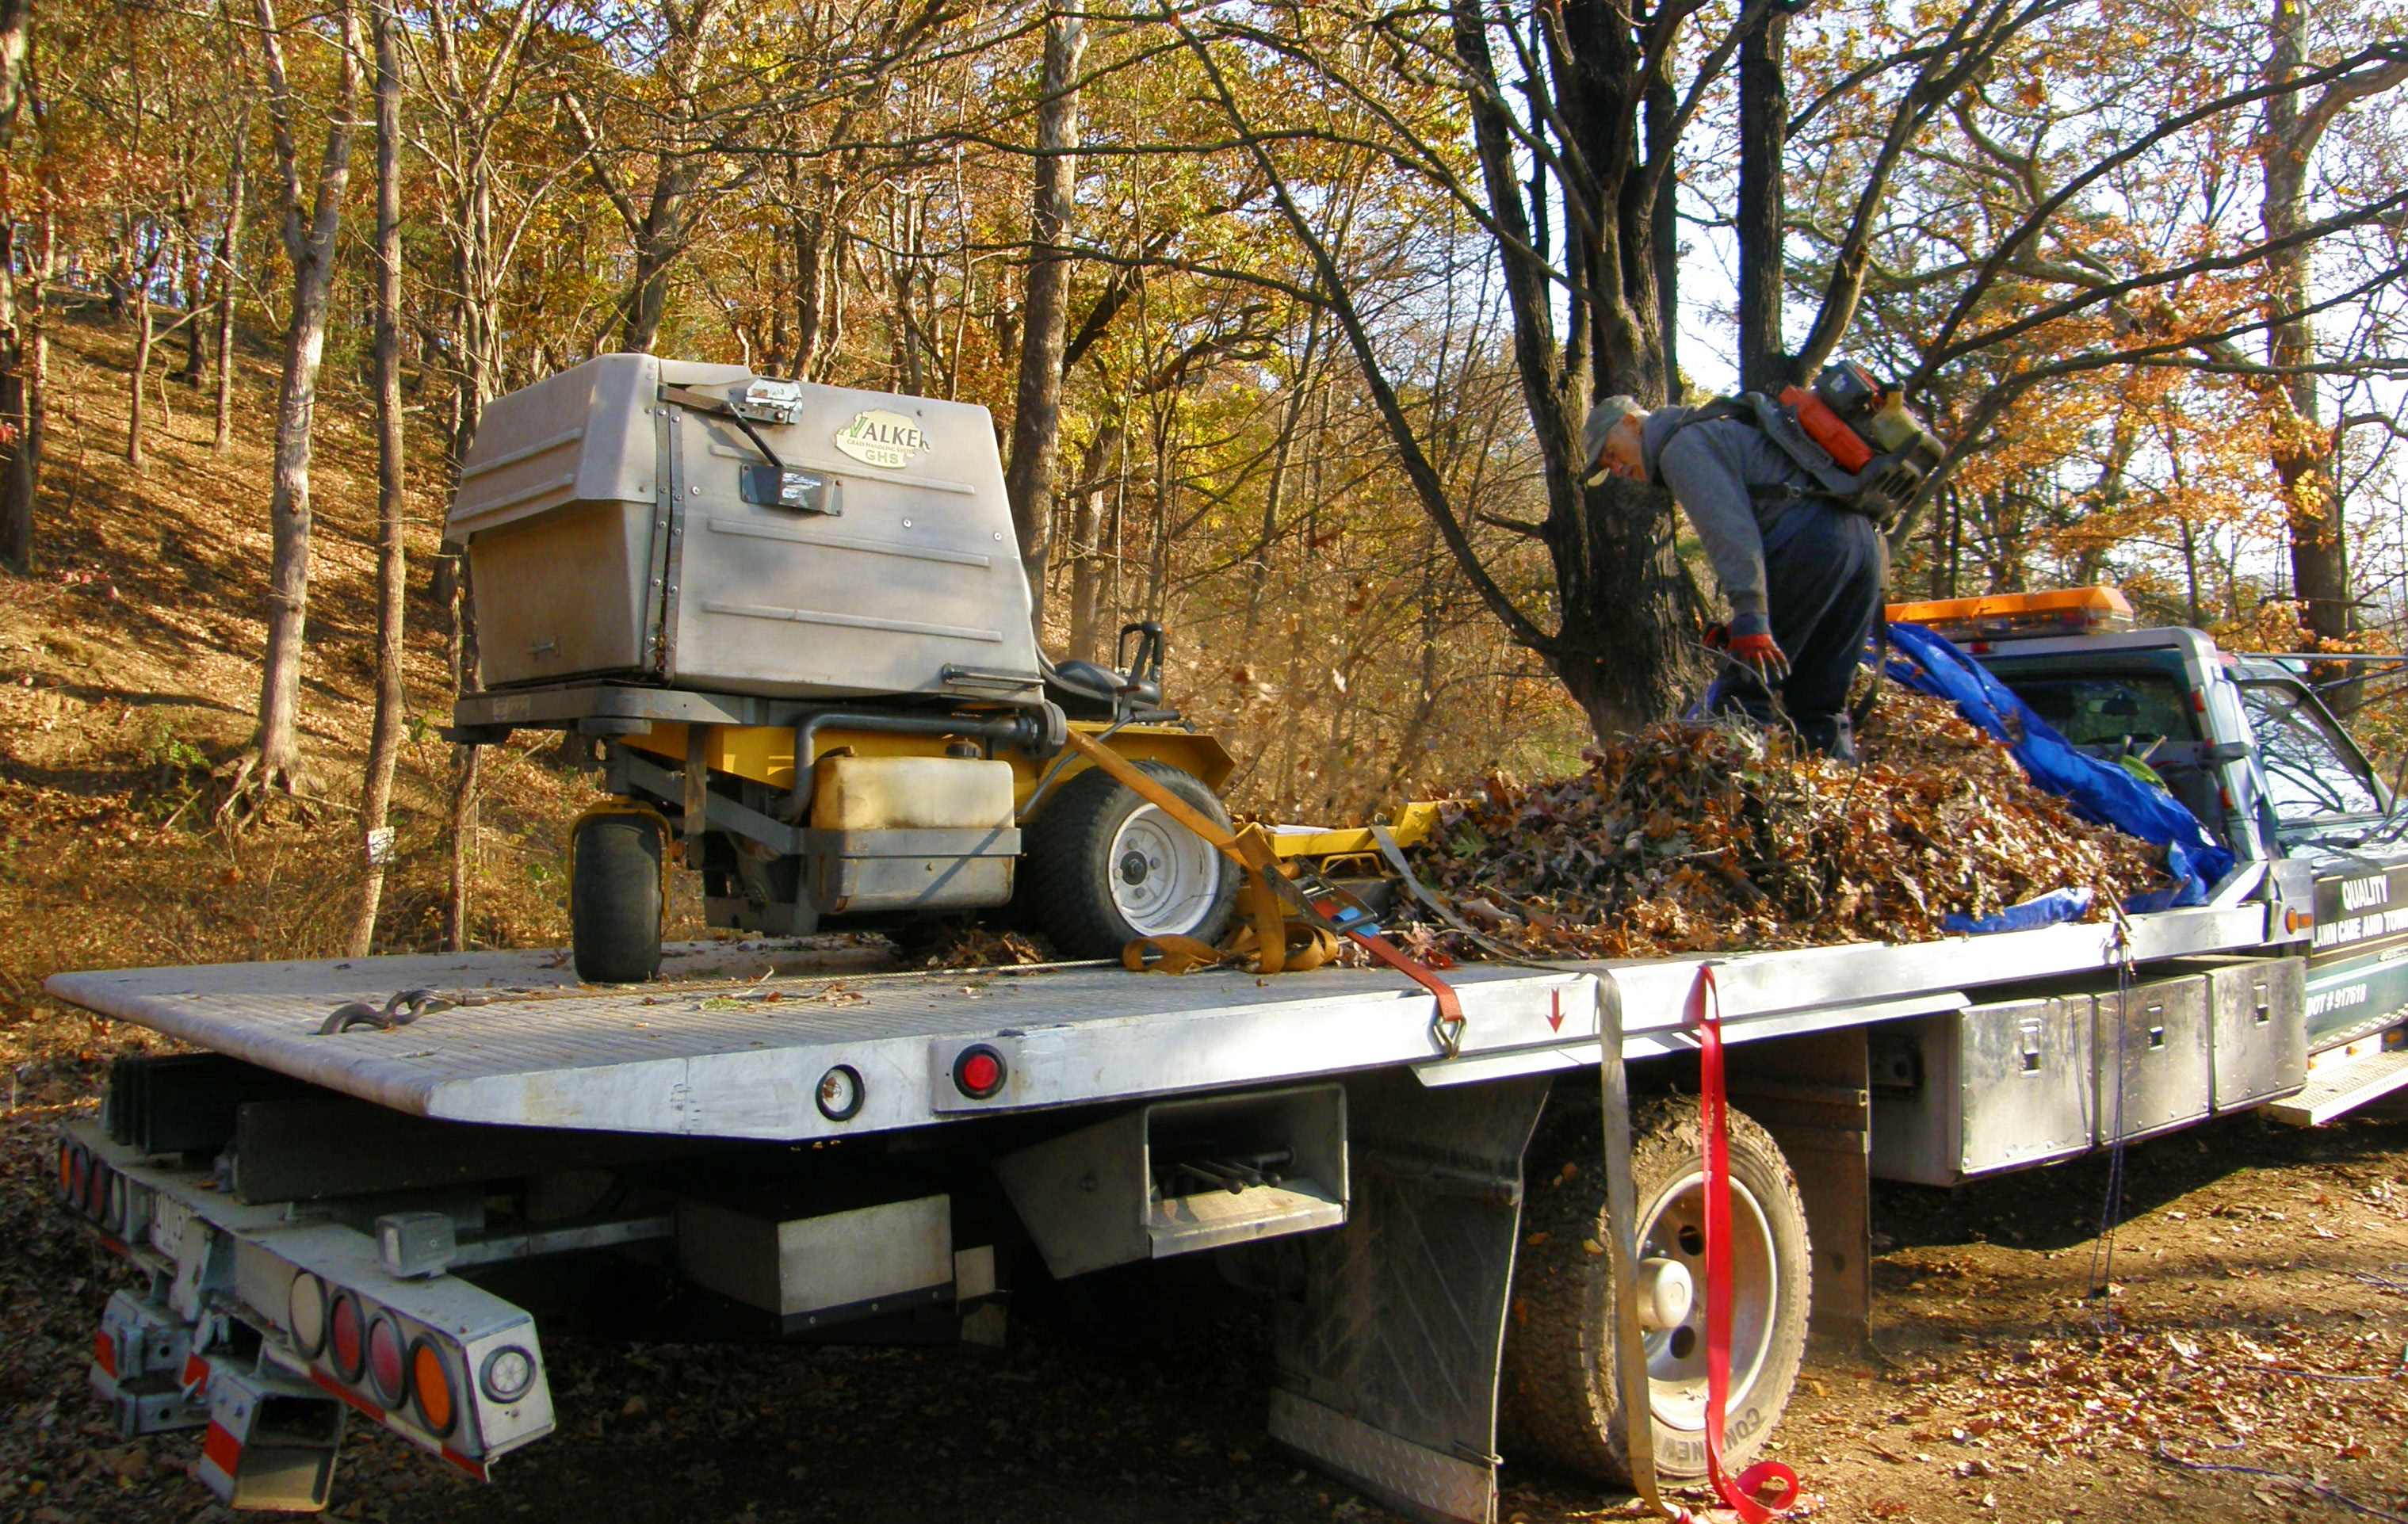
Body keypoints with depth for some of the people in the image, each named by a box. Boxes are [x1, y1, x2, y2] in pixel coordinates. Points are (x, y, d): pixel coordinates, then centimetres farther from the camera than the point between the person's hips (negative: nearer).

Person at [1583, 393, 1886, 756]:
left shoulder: (1682, 445, 4)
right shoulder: (1722, 429, 34)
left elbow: (1729, 529, -12)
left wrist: (1749, 617, -20)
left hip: (1808, 542, -9)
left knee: (1743, 695, -7)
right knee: (1821, 706, 10)